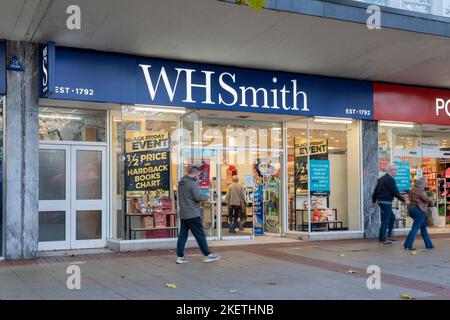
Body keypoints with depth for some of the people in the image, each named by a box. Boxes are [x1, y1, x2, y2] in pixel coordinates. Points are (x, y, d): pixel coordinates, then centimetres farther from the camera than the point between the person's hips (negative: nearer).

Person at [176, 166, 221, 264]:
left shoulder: (181, 182, 13)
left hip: (183, 214, 8)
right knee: (200, 235, 0)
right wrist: (206, 197, -1)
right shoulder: (193, 183, -14)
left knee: (182, 235, 9)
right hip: (193, 214, -8)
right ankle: (208, 255, 7)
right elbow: (198, 197, -18)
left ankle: (180, 257, 8)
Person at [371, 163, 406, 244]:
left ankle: (389, 235, 22)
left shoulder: (381, 179, 14)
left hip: (380, 201, 10)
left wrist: (374, 201, 27)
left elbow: (375, 190, 19)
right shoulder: (390, 179, -15)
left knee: (392, 217, 20)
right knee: (385, 220, -3)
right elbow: (395, 192, -17)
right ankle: (382, 239, 2)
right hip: (386, 202, -10)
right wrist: (403, 200, -8)